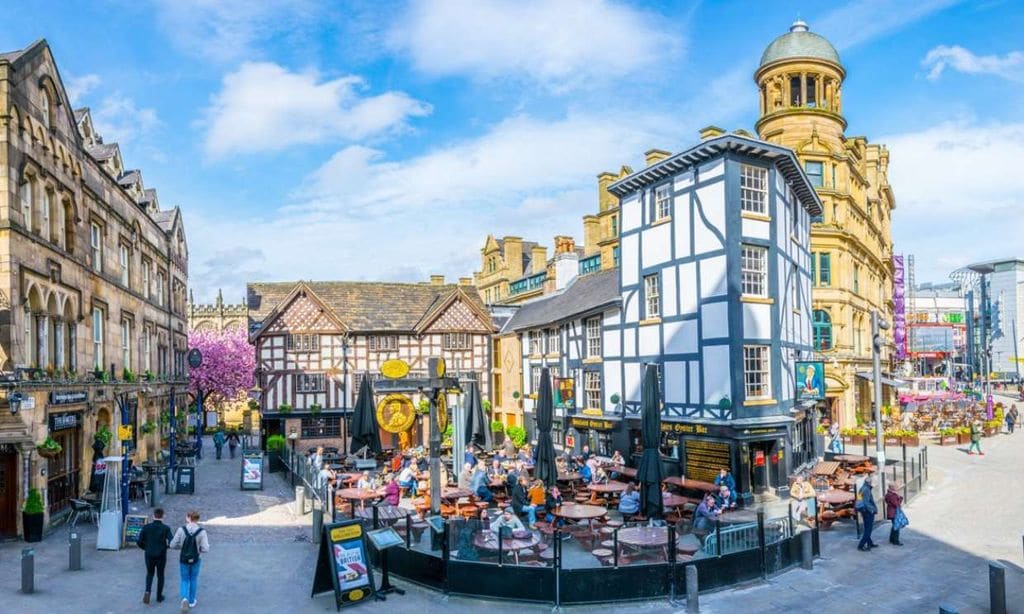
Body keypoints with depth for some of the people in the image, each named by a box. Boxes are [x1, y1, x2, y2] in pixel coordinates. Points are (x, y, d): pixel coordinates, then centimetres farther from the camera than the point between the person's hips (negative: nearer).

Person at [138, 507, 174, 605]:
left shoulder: (146, 527, -8)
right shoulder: (166, 528, -14)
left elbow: (140, 542, -6)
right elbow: (172, 543, -20)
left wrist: (147, 548, 14)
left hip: (149, 556, 2)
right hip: (161, 556, -2)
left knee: (150, 574, 24)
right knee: (160, 575, 18)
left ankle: (147, 591, 3)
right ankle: (159, 597, 25)